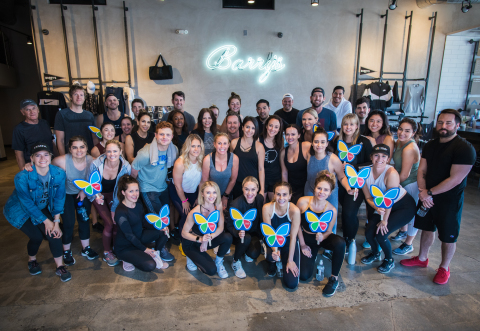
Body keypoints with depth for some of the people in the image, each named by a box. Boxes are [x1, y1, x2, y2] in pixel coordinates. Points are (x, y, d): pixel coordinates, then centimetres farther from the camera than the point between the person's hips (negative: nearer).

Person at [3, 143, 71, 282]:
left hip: (42, 208, 3)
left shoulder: (59, 173, -20)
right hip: (20, 211, -2)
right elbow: (27, 204, -21)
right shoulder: (22, 177, -29)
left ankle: (60, 267, 2)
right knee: (37, 236, -12)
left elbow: (59, 198, -12)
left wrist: (56, 221, -16)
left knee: (53, 232, -14)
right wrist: (46, 221, -18)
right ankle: (32, 261, 22)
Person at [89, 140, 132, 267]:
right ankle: (106, 252, 11)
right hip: (99, 195, -1)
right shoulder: (96, 164, -25)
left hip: (114, 195, 1)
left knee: (117, 222, -11)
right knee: (109, 223, -13)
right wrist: (96, 196, -24)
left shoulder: (126, 167, -23)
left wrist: (114, 209, -13)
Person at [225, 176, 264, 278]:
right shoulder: (235, 204, -25)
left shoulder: (260, 199, -14)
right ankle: (235, 261, -6)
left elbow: (262, 220, 1)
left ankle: (248, 253, 18)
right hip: (239, 234, -3)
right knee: (247, 238, -36)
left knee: (254, 254, -23)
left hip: (254, 233, 3)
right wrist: (238, 233, -37)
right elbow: (229, 225, -18)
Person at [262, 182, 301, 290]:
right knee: (271, 256, -36)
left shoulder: (295, 210, -27)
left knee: (292, 284, -9)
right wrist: (274, 249, -31)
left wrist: (290, 260, -14)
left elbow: (293, 237, -19)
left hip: (288, 243, 0)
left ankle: (282, 263, 24)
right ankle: (272, 265, 4)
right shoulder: (267, 208, -22)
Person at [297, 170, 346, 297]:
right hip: (306, 239, 1)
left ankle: (334, 278, -13)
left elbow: (329, 231, -7)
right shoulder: (303, 202, -20)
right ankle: (312, 255, 25)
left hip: (322, 238, 0)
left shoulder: (331, 210, -20)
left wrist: (322, 237, -30)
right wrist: (302, 245, -5)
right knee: (304, 275, -11)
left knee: (340, 243, -36)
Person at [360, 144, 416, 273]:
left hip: (404, 206, -5)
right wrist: (376, 208, -27)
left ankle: (389, 261, 16)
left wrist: (384, 220, -18)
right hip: (382, 207, 5)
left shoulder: (391, 173, -29)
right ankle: (375, 254, 30)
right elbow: (368, 197, -6)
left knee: (381, 234, -16)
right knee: (369, 232, -5)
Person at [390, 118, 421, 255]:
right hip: (403, 184, 9)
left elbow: (404, 175, -23)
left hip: (412, 185, -9)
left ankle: (408, 244, 25)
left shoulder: (409, 149, -29)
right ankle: (403, 232, 50)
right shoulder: (399, 142, -1)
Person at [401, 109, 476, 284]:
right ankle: (422, 258, 37)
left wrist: (429, 193, -18)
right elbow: (421, 171, 4)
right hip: (427, 197, 6)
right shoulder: (430, 145, 5)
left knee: (448, 237, 8)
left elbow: (455, 179, -22)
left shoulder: (464, 148, -17)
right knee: (427, 228, 19)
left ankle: (444, 268, 29)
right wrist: (422, 191, -11)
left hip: (449, 200, -5)